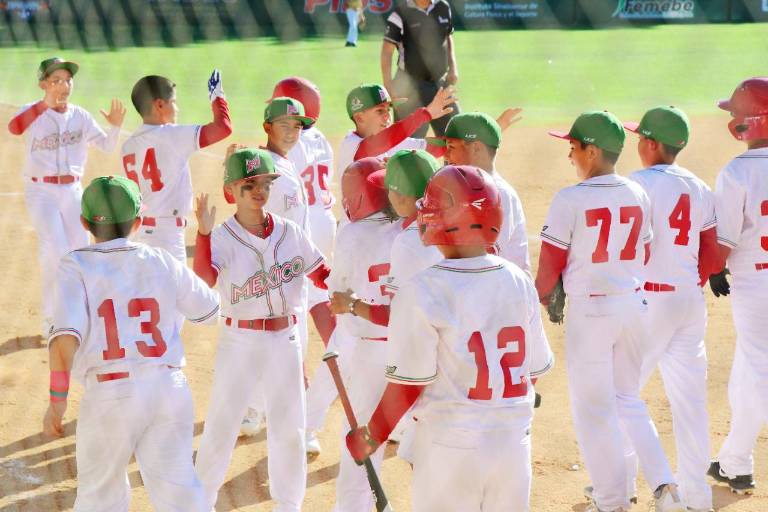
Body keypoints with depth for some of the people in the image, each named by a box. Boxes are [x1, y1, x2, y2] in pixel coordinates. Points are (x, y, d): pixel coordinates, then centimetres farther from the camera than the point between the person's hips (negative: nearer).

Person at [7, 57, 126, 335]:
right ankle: (52, 321, -3)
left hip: (73, 191, 5)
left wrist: (115, 126, -18)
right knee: (55, 252, -17)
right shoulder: (33, 112, -7)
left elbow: (107, 146, 2)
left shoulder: (80, 116, 4)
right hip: (41, 191, -5)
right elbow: (14, 127, -28)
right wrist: (47, 102, -36)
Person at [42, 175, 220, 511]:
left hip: (109, 395, -2)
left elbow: (66, 335, -15)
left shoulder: (76, 266, 0)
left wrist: (57, 401, -11)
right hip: (170, 388, 2)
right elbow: (210, 310, 23)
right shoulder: (162, 263, 9)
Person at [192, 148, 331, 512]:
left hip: (286, 341, 3)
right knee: (221, 427, 3)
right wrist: (203, 232, -43)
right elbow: (205, 280, -30)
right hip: (239, 343, -3)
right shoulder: (222, 238, -12)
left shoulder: (290, 233, 0)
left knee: (289, 428, 13)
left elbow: (324, 275, 7)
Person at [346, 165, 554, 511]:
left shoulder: (422, 292, -15)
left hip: (450, 448, -4)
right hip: (514, 444, 5)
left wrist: (372, 437, 2)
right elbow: (533, 371, 8)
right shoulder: (520, 283, 0)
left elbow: (406, 387, -13)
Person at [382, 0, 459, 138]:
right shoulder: (401, 12, -12)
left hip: (440, 81, 6)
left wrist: (452, 67, 7)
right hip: (411, 84, -6)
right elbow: (387, 51, -13)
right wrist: (389, 89, -19)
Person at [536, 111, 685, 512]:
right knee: (628, 399, 20)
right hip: (634, 304, 6)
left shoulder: (570, 200, -15)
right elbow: (643, 257, 10)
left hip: (589, 310, -5)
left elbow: (549, 269, -11)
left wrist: (540, 300, 7)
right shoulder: (638, 196, 2)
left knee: (592, 408, 7)